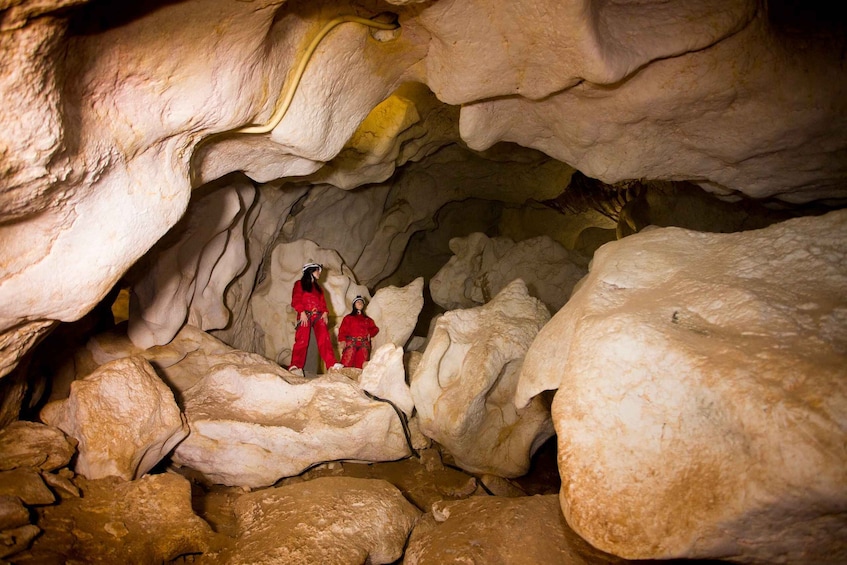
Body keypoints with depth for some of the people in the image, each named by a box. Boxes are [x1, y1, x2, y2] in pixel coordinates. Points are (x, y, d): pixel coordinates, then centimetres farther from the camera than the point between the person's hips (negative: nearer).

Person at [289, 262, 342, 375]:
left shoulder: (318, 288, 30)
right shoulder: (299, 284, 12)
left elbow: (323, 302, 20)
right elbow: (296, 300, 0)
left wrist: (325, 313, 1)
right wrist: (302, 313, -14)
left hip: (318, 316, 4)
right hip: (305, 316, -4)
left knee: (325, 339, -11)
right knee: (302, 340, -14)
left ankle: (332, 364, -19)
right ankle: (296, 366, -16)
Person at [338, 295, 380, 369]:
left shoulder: (367, 319, 30)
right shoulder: (348, 317, 20)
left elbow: (375, 328, 23)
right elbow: (343, 330, 9)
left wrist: (370, 333, 1)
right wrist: (342, 340, -8)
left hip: (364, 343, 1)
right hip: (351, 341, -1)